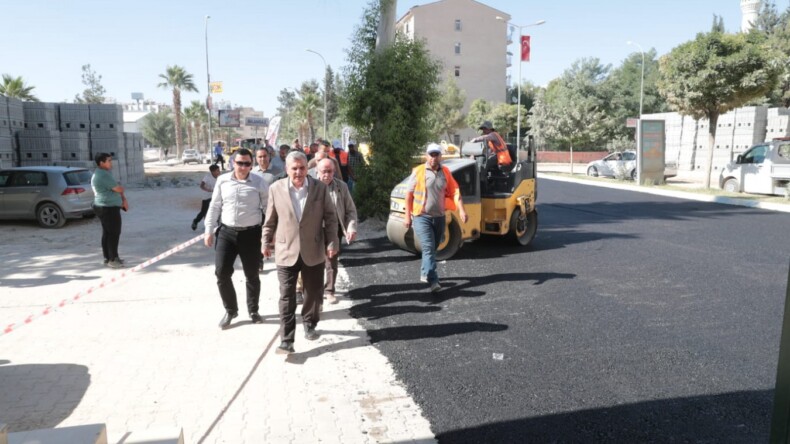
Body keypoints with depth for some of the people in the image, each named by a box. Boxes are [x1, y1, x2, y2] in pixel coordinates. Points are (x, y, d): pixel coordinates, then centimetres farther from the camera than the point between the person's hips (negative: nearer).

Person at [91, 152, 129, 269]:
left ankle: (108, 258, 23)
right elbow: (119, 189, -19)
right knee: (114, 233, -4)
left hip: (105, 208, 11)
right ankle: (113, 259, 2)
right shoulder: (104, 175, -20)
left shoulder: (106, 172, 14)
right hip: (109, 208, -11)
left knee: (107, 233, 15)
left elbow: (118, 188, 15)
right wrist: (120, 187, 4)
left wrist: (124, 199, 3)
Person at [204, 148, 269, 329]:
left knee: (252, 275, 9)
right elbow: (214, 207, 7)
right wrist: (209, 230, 6)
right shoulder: (222, 181, 1)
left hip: (251, 234, -1)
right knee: (221, 273, 0)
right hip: (226, 232, 2)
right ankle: (230, 310, 21)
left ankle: (253, 311, 29)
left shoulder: (259, 183, -4)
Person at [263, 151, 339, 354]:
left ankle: (309, 324, 39)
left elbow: (330, 217, 1)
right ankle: (286, 339, 4)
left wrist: (331, 242, -4)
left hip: (313, 251, 1)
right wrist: (266, 242, 10)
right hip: (286, 252, -1)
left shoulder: (320, 188, -4)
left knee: (314, 293, 15)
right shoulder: (276, 189, -3)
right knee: (287, 297, -1)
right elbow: (270, 219, 6)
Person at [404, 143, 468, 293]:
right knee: (428, 248, -14)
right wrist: (407, 216, -4)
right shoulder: (418, 171, -6)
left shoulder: (445, 172, 5)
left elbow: (454, 192, 2)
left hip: (439, 217, 5)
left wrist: (461, 210, -11)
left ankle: (425, 274, 33)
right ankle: (433, 280, -20)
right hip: (422, 217, -5)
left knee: (433, 248, 16)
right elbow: (409, 194, -2)